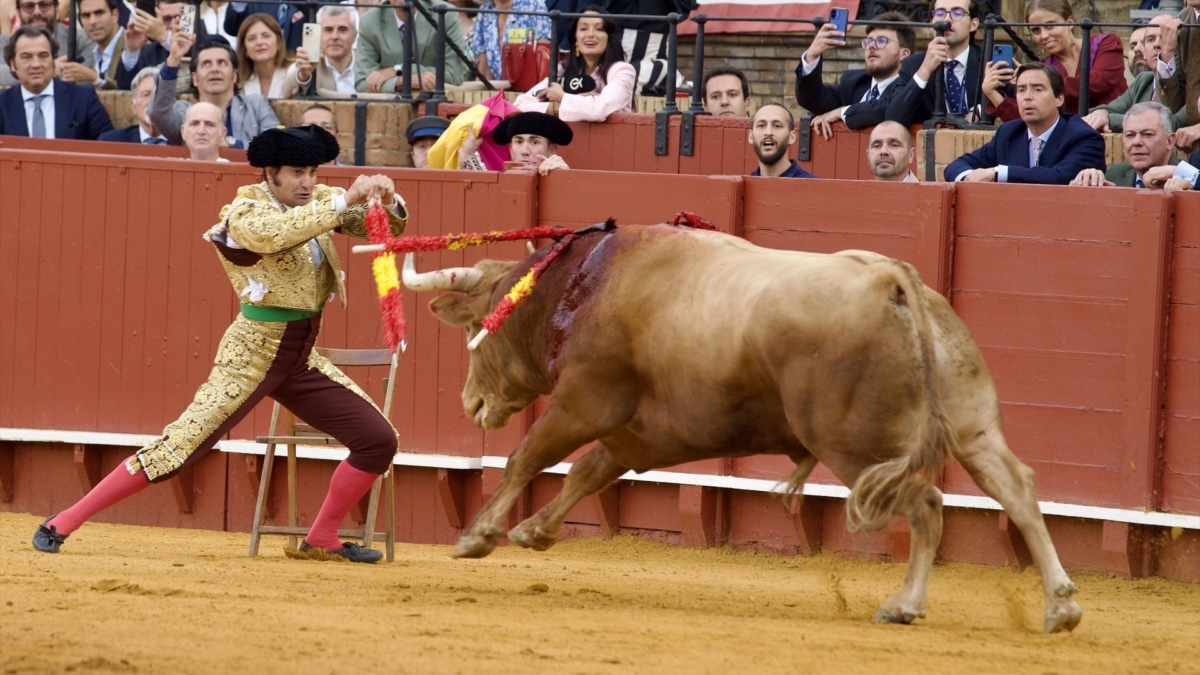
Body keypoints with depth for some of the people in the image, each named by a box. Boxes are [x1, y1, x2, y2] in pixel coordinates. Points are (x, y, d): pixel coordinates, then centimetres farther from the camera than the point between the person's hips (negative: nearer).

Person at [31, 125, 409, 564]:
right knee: (181, 446, -14)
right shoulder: (247, 212, -14)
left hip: (301, 358, 7)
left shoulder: (318, 203, 6)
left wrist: (387, 201, -19)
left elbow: (383, 225, 4)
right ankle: (63, 524, -8)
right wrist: (345, 201, -39)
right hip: (254, 352, -7)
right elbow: (277, 232, -36)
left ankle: (321, 540, 16)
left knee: (378, 440, 1)